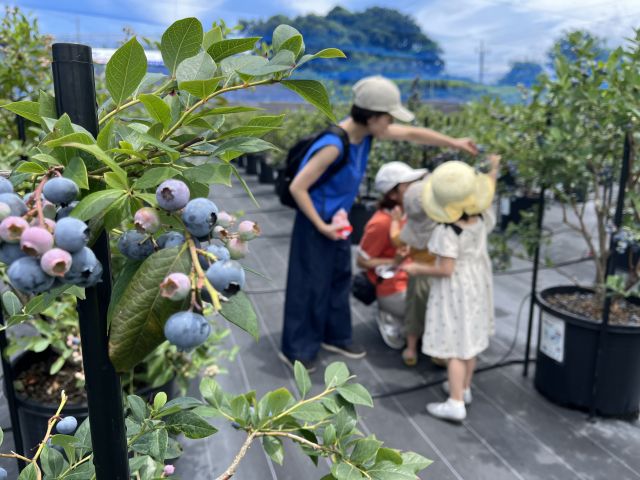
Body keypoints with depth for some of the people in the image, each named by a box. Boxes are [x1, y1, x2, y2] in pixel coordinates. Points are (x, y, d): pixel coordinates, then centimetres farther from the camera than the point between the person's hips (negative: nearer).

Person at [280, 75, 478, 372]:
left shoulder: (366, 132, -6)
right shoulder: (334, 145, -30)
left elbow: (412, 134, 7)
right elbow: (297, 187, -27)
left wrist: (454, 143, 12)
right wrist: (321, 226, -23)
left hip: (336, 220, 9)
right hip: (315, 223, -9)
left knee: (340, 278, 18)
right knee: (310, 285, 2)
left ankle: (335, 336, 36)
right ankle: (295, 349, 19)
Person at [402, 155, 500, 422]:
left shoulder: (447, 231, -27)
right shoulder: (482, 217, -7)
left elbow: (445, 270, -25)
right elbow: (486, 199, 18)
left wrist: (418, 269, -11)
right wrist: (493, 172, 29)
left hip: (455, 290, -7)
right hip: (478, 283, 8)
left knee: (454, 344, -2)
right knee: (469, 337, 19)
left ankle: (455, 403, 1)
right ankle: (464, 388, 35)